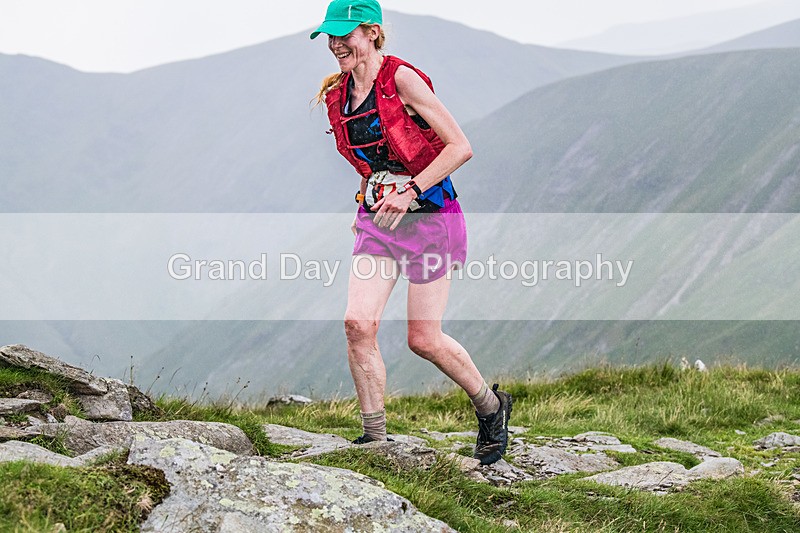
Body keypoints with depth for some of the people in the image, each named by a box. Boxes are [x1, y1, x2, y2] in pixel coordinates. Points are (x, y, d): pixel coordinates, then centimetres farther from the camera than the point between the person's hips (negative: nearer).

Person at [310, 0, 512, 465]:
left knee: (424, 338, -2)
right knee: (358, 323, -12)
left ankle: (492, 409, 24)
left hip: (428, 217, -6)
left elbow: (460, 147, -17)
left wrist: (410, 192, -23)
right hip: (377, 221, 6)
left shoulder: (402, 79, -15)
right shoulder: (337, 96, 6)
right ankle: (375, 439, -1)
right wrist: (369, 204, 15)